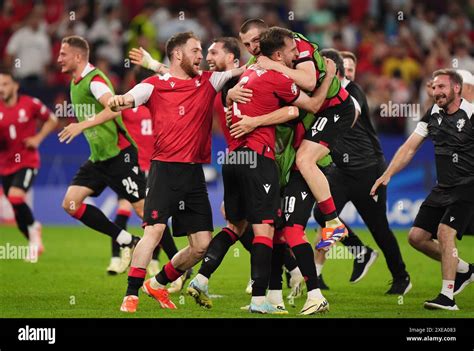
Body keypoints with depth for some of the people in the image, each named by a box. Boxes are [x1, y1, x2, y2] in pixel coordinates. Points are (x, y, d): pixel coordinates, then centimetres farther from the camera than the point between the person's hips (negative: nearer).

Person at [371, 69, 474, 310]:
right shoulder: (433, 114, 7)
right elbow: (409, 148, 9)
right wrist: (387, 175, 2)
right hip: (442, 188, 8)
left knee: (444, 232, -23)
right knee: (417, 237, 5)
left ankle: (447, 298, -17)